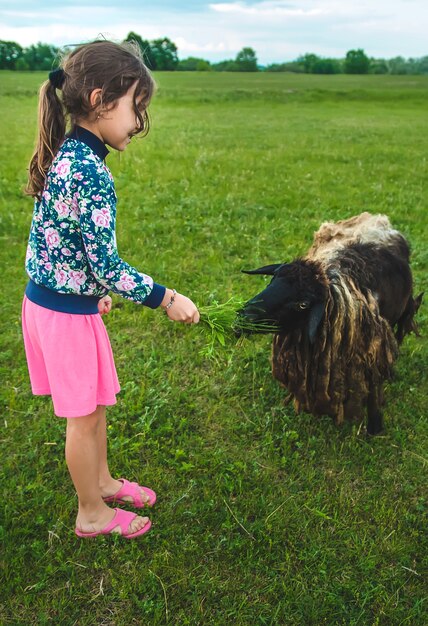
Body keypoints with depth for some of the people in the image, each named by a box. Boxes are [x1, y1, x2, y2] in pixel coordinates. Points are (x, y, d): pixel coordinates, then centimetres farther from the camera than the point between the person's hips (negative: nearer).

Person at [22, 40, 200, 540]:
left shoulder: (65, 155, 4)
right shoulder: (92, 173, -25)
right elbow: (105, 265, -25)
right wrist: (164, 299, -15)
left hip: (45, 297, 9)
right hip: (68, 312, -9)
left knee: (94, 404, 24)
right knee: (84, 416, 10)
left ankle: (101, 482, 45)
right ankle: (92, 514, 32)